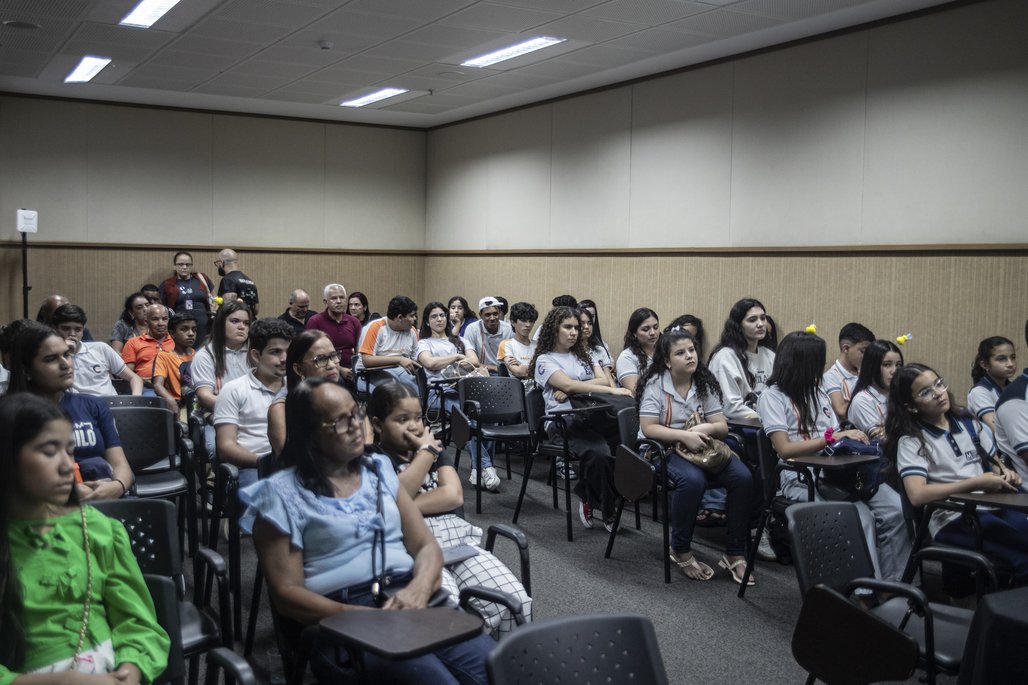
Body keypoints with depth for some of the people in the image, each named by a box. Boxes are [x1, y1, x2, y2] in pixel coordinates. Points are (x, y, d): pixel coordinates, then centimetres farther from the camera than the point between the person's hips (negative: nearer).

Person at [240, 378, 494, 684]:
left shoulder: (379, 470, 17)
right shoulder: (281, 494, 2)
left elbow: (426, 545, 13)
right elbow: (286, 593, -3)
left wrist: (419, 588, -10)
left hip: (413, 604, 5)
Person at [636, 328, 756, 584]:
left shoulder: (705, 384, 6)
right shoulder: (655, 384, -8)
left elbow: (722, 426, 4)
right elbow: (648, 428, -15)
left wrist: (705, 429, -18)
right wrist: (684, 436, -26)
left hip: (701, 448, 5)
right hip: (663, 450, -5)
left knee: (743, 478, -21)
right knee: (693, 480, -37)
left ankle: (734, 554, -7)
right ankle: (680, 550, -13)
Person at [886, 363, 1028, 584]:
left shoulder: (968, 422, 14)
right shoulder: (911, 441, -2)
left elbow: (994, 462, 26)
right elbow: (917, 495, -16)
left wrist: (1006, 474, 1)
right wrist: (976, 483, -15)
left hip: (991, 506, 6)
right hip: (952, 519, -5)